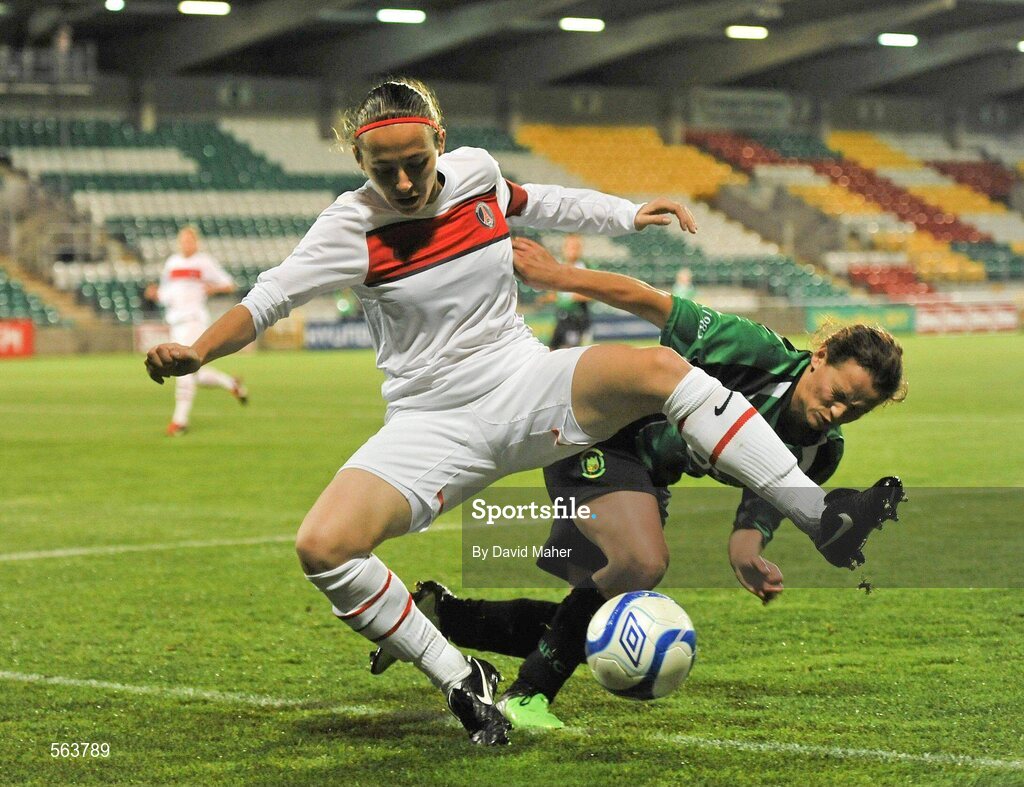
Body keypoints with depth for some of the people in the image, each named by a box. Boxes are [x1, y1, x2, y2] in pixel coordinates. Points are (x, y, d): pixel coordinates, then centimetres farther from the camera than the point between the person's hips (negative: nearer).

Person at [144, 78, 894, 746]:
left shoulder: (475, 170, 0)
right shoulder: (353, 226, -11)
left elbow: (534, 203, 23)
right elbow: (268, 298, -13)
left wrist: (629, 214, 22)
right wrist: (196, 351, -30)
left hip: (527, 386, 2)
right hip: (434, 426, -2)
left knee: (657, 367, -27)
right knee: (322, 547, -27)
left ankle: (825, 519, -22)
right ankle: (464, 682, -9)